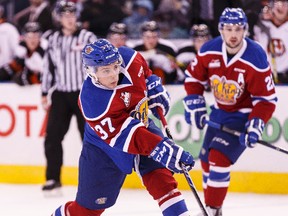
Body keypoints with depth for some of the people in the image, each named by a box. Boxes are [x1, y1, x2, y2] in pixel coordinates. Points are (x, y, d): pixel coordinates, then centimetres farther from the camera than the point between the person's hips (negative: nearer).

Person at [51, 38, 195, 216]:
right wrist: (159, 149, -46)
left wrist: (154, 85, 1)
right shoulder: (92, 102, -35)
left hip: (142, 125, 5)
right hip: (105, 145, -5)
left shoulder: (128, 58, -20)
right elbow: (123, 136, -38)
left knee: (161, 176, -16)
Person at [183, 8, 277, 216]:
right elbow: (193, 78, 4)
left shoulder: (256, 59, -26)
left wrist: (255, 127, -30)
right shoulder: (209, 51, -14)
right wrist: (195, 106, -4)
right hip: (219, 112, 6)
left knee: (219, 159, -19)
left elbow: (266, 99, -21)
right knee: (207, 159, 14)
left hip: (244, 115, -6)